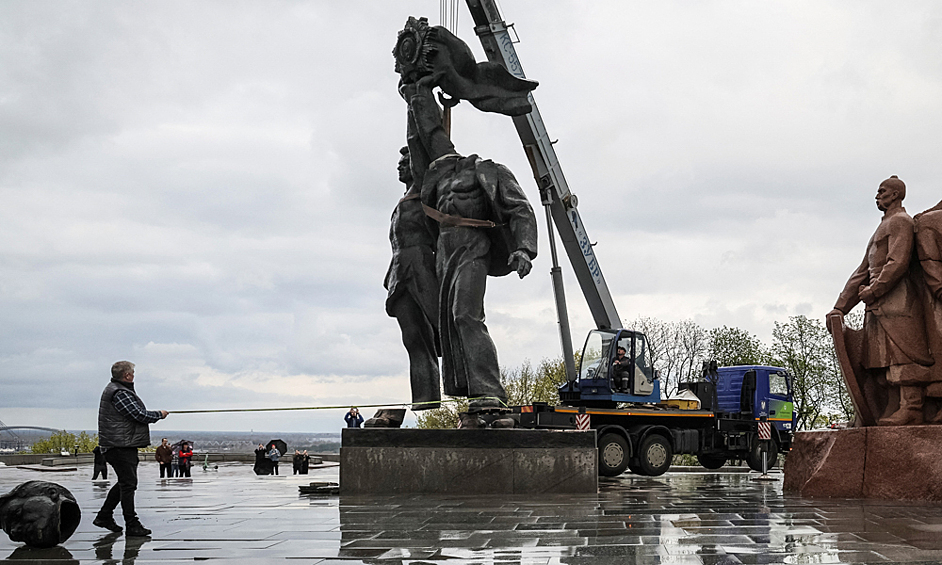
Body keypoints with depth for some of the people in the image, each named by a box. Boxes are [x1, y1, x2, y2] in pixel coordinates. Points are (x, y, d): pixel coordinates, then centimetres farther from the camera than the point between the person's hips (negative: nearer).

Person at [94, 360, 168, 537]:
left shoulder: (113, 390, 18)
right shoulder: (120, 394, -17)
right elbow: (139, 415, -19)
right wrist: (159, 414, -4)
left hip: (125, 446, 11)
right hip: (121, 447, -11)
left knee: (125, 482, 18)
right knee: (128, 483, -7)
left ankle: (104, 516, 26)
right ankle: (132, 525, -4)